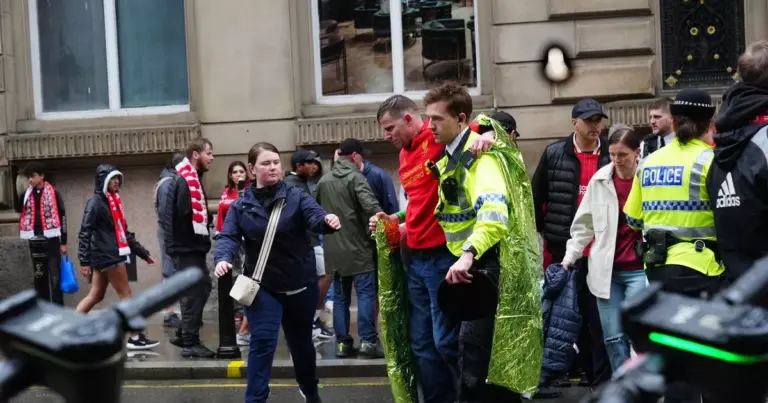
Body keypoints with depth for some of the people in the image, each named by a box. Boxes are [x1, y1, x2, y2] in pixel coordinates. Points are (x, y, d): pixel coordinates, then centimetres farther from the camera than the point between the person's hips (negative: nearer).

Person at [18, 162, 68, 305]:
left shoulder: (53, 193, -2)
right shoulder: (27, 195, 10)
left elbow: (62, 216, -1)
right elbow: (21, 213, 16)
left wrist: (63, 242, -3)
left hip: (51, 238, -4)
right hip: (34, 239, 4)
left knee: (54, 274, -4)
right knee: (38, 274, 8)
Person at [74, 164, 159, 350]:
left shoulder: (113, 201, 17)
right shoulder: (96, 202, -10)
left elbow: (123, 231, 22)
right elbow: (85, 232, -17)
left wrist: (143, 253, 22)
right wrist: (84, 261, -23)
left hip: (110, 255, 9)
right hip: (107, 256, -9)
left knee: (95, 296, 10)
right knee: (126, 294, -2)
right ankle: (135, 338, 4)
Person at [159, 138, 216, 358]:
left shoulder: (191, 178, 15)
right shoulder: (184, 180, -17)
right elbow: (185, 213, -25)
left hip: (190, 246, 10)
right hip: (186, 247, -10)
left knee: (201, 288, 16)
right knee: (194, 292, -5)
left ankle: (184, 334, 24)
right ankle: (190, 343, 1)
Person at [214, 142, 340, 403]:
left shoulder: (296, 196, -5)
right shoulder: (241, 205, -1)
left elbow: (315, 216, -21)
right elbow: (228, 236, -9)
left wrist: (327, 221, -46)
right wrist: (223, 258, -31)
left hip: (300, 283, 1)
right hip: (262, 285, -1)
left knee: (301, 341, 18)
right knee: (263, 342, -12)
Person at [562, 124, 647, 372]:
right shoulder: (599, 180, 3)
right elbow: (584, 223, 12)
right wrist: (570, 255, 8)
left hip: (639, 270, -4)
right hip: (606, 270, 4)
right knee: (613, 337, 7)